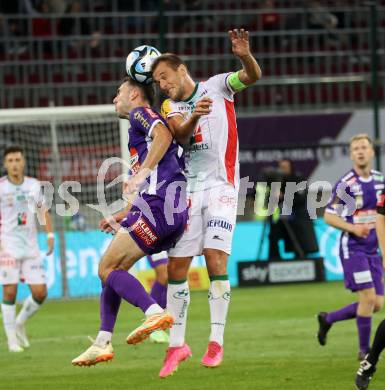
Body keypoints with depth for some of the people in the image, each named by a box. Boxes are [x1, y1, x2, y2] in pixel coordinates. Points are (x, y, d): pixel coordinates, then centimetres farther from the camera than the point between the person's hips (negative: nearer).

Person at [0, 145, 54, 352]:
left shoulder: (34, 185, 7)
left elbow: (43, 211, 19)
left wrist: (50, 236, 9)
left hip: (31, 246, 4)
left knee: (40, 292, -2)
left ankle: (20, 323, 24)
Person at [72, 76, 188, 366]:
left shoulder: (140, 113, 5)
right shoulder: (142, 129, 32)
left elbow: (164, 135, -18)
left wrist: (142, 172, -23)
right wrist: (120, 218, 37)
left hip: (157, 202, -10)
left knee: (107, 268, -11)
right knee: (112, 269, 14)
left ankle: (155, 312, -29)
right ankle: (102, 344, 14)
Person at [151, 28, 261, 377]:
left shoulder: (217, 86, 5)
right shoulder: (169, 108, 11)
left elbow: (252, 76, -12)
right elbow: (181, 135, -9)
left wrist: (245, 56, -33)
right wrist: (195, 116, -31)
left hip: (221, 185, -4)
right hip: (187, 188, 4)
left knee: (216, 258, -16)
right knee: (176, 268, 2)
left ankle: (217, 341, -12)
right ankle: (177, 345, 12)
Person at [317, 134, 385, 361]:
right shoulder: (346, 184, -11)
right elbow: (329, 216, -8)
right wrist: (352, 228, -22)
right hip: (353, 248, -7)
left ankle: (328, 319, 24)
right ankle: (364, 350, 2)